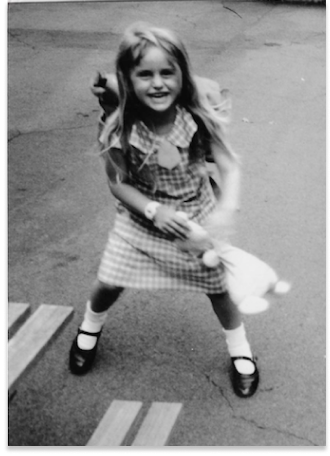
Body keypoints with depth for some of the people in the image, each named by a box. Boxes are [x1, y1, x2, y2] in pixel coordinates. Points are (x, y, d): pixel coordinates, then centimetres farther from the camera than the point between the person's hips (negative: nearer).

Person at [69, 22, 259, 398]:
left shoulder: (199, 119, -26)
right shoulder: (119, 131, -25)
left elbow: (231, 167, -21)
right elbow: (118, 183, -12)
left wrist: (226, 209, -38)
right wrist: (154, 211, -27)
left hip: (197, 218, 0)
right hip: (141, 219, 1)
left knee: (218, 286, 9)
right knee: (109, 283, 10)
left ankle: (240, 352, 37)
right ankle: (90, 328, 46)